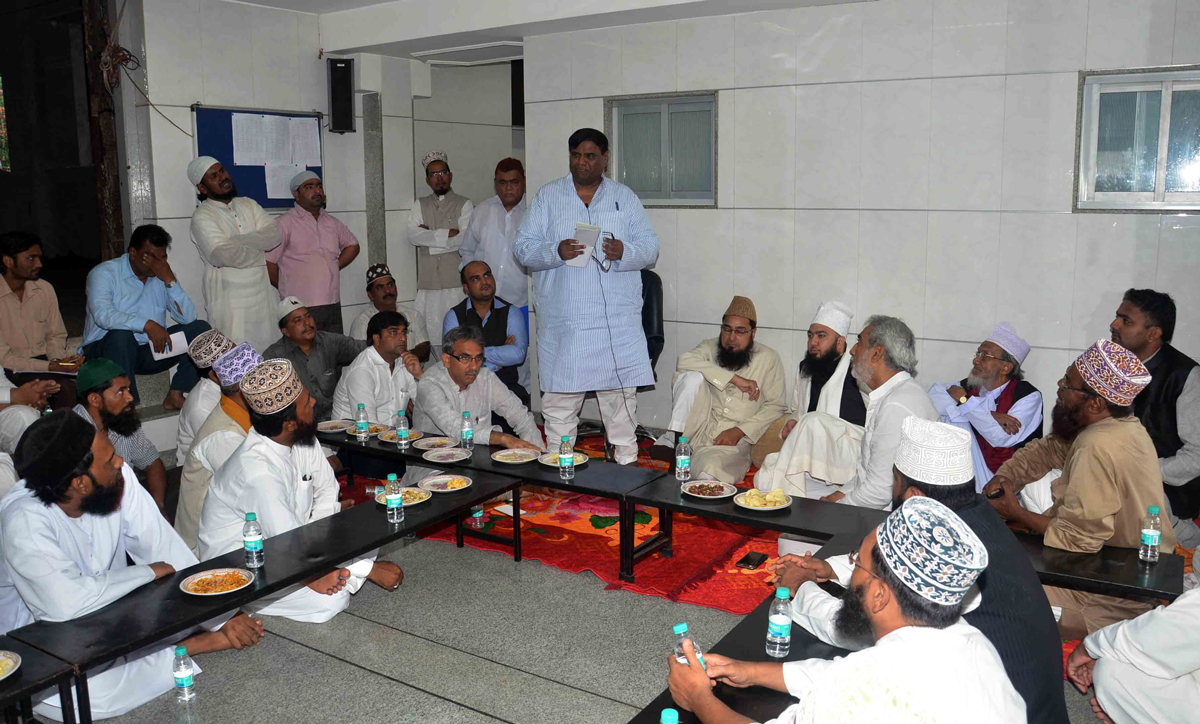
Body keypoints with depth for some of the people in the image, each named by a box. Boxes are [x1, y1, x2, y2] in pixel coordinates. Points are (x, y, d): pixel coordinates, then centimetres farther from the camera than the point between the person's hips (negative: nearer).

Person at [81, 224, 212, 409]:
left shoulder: (162, 276, 8)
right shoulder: (104, 273, -7)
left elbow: (188, 317, -5)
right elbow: (102, 314, -27)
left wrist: (169, 280, -14)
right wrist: (148, 325, -37)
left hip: (150, 351, 5)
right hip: (104, 350, -5)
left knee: (200, 328, -11)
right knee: (121, 335, -38)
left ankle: (175, 396, -18)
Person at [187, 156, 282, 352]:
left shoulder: (248, 205, 13)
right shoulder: (202, 217, -5)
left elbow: (274, 235, -3)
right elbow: (223, 255, -20)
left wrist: (235, 241, -13)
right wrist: (262, 254, -6)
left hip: (264, 297, 5)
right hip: (231, 304, -5)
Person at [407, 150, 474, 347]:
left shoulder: (464, 204, 7)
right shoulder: (420, 205, 17)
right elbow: (413, 236, 1)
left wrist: (429, 235, -2)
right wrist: (447, 234, -7)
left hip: (456, 282, -3)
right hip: (428, 284, 3)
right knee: (430, 334, -3)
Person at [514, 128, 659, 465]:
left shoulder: (625, 197, 12)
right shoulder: (547, 196, 10)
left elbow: (650, 246, 7)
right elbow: (522, 248, 4)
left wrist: (624, 252, -15)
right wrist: (556, 252, -16)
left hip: (617, 319, 1)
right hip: (563, 320, 0)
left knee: (621, 392, 3)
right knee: (559, 394, 2)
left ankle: (626, 460, 14)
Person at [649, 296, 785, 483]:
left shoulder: (768, 358, 1)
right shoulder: (710, 347, 6)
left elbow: (776, 406, -1)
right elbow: (684, 361, -17)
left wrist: (739, 431, -13)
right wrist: (734, 379, -21)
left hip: (733, 440, -2)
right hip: (700, 428, 2)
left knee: (707, 473, -35)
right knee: (692, 377, -24)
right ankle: (672, 441, -17)